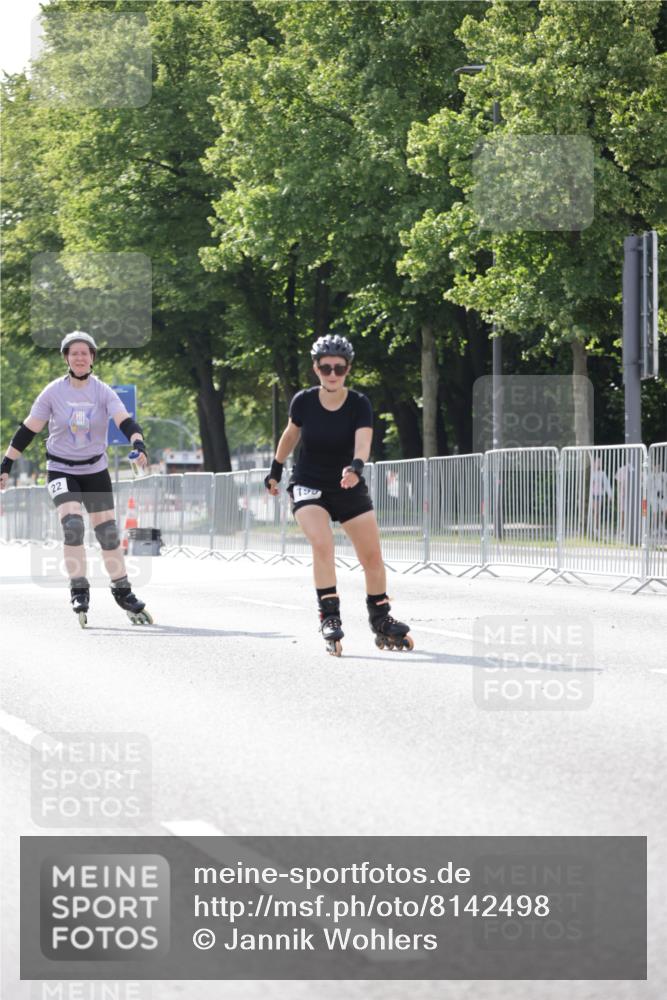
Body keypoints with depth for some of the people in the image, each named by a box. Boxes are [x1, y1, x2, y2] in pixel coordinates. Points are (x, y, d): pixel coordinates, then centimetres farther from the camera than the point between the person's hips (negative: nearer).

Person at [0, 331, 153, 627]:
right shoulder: (53, 392, -8)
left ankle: (123, 592, 19)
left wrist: (138, 444, -42)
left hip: (95, 470, 1)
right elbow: (28, 430, -3)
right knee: (72, 524, -22)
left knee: (108, 531, 4)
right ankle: (79, 591, -15)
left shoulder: (102, 391, -8)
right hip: (61, 470, -1)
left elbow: (124, 421, -22)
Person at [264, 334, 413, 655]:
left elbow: (363, 441, -32)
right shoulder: (303, 402, -11)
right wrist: (276, 470, 18)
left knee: (372, 556, 4)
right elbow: (291, 434, 8)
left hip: (349, 487, 1)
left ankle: (381, 620, 23)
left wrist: (355, 466, -52)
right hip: (308, 485, -1)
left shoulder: (359, 404, -15)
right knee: (322, 544, -26)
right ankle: (329, 617, -24)